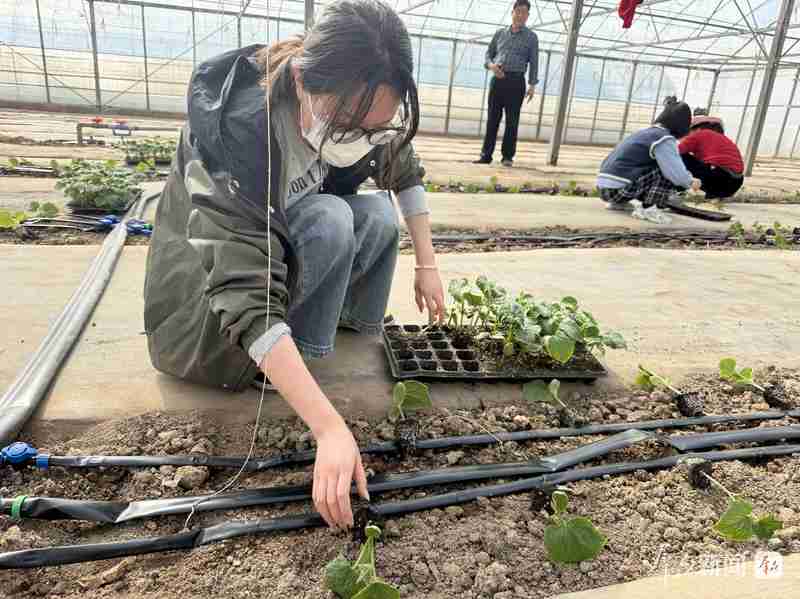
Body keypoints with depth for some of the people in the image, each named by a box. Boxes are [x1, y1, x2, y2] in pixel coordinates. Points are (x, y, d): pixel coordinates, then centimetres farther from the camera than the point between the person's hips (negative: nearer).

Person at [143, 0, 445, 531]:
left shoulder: (363, 108, -18)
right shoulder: (239, 133, -37)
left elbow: (405, 170, 2)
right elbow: (248, 303, -43)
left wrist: (428, 264, -1)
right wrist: (331, 428, -47)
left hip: (285, 241, 6)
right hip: (208, 290, -6)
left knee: (380, 215, -15)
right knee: (331, 220, -31)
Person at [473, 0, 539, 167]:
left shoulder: (531, 37, 7)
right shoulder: (500, 33, 14)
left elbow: (533, 63, 3)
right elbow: (488, 53, 16)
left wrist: (531, 86, -8)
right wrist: (491, 65, -7)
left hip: (516, 81, -2)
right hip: (497, 80, 2)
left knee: (512, 121, -3)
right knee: (492, 119, 1)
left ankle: (508, 156, 3)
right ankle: (486, 155, 5)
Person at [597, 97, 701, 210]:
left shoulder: (647, 132, 21)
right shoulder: (664, 138, -6)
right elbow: (675, 172, -14)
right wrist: (690, 182, 7)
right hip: (618, 188, -9)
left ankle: (618, 202, 19)